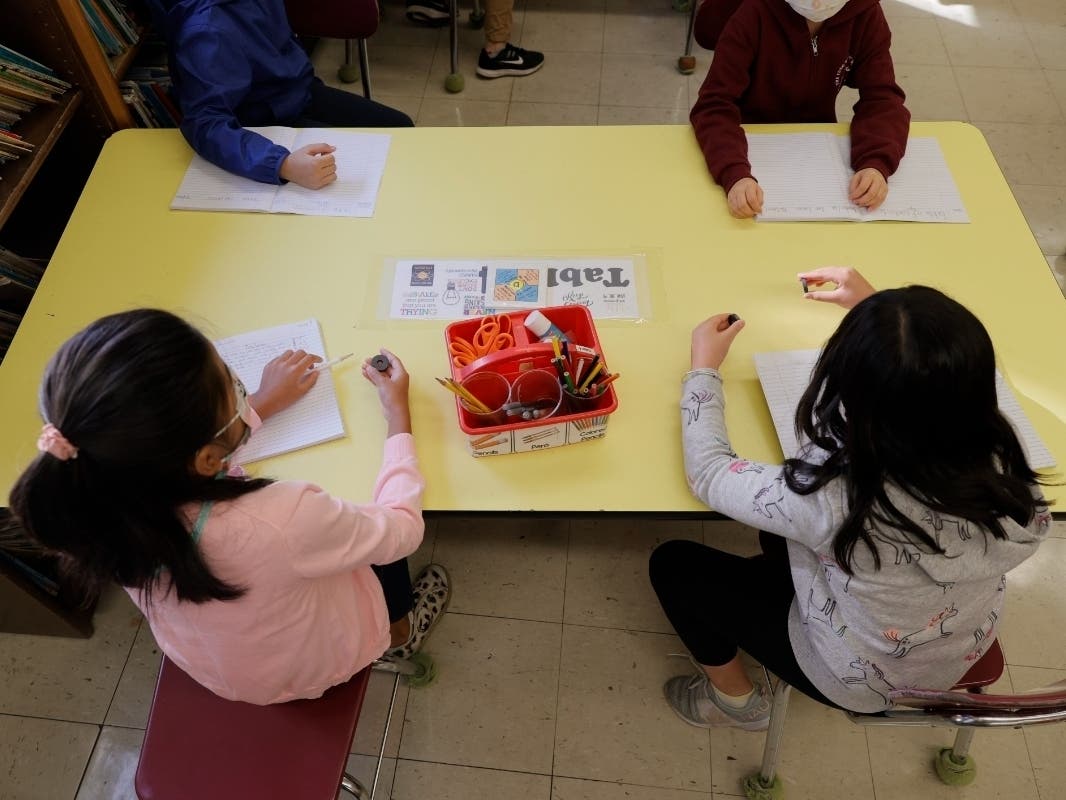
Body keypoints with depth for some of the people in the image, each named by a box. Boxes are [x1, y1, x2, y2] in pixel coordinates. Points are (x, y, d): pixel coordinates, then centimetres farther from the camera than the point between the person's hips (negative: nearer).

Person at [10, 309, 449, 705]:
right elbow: (402, 528, -24)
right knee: (382, 520, 19)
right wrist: (399, 415, -14)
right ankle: (398, 630, 47)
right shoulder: (281, 524, -46)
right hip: (313, 664, -4)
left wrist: (262, 403, 2)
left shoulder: (99, 492, -30)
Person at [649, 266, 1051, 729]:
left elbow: (710, 473, -23)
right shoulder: (1001, 460, -26)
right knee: (784, 527, 20)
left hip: (857, 681, -5)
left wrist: (704, 369, -11)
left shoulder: (833, 499, -42)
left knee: (674, 564, 10)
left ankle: (735, 697, 30)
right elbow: (934, 386, -2)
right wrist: (873, 311, 5)